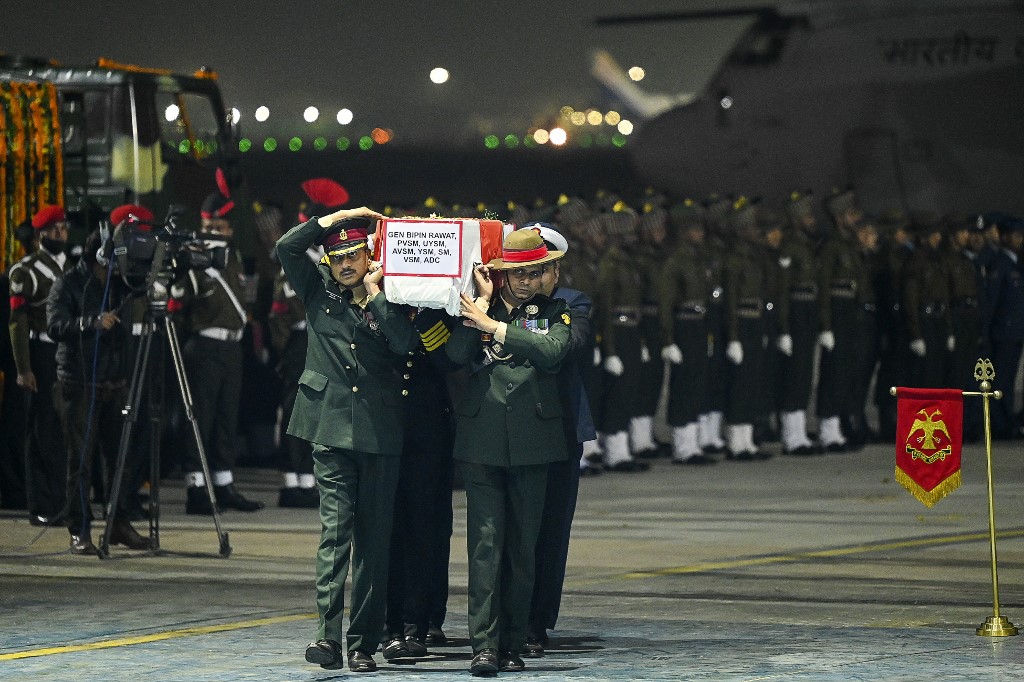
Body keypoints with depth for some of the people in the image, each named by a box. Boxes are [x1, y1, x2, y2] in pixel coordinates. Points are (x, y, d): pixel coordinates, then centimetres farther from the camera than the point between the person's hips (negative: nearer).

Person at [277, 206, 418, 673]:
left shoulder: (388, 302, 9)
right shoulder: (319, 293, 11)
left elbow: (405, 344, -10)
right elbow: (287, 247, 0)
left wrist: (375, 293, -6)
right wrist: (336, 218, 1)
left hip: (380, 434, 1)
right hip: (331, 428, 0)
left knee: (374, 539, 2)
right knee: (335, 529, -12)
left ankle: (363, 643, 6)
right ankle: (328, 634, -20)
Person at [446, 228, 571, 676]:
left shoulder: (554, 311, 9)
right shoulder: (477, 310, 10)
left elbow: (553, 350, -11)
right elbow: (456, 353, -7)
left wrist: (495, 326, -11)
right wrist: (484, 304, -6)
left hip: (532, 441, 1)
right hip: (482, 439, -1)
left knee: (523, 546, 4)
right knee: (485, 543, -7)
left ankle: (512, 644, 10)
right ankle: (484, 644, -10)